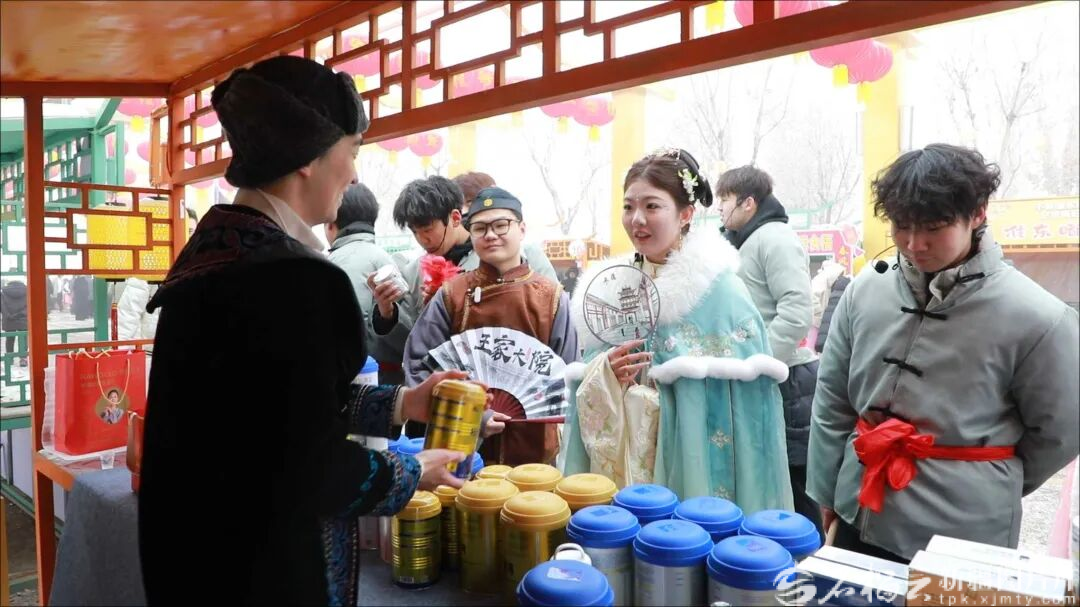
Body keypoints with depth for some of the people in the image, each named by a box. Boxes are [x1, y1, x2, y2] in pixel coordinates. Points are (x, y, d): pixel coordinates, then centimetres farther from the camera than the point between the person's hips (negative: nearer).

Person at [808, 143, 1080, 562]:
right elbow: (832, 401, 3)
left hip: (963, 534, -3)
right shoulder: (864, 292, -5)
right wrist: (826, 489, 7)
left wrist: (987, 490, 6)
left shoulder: (1036, 317, -14)